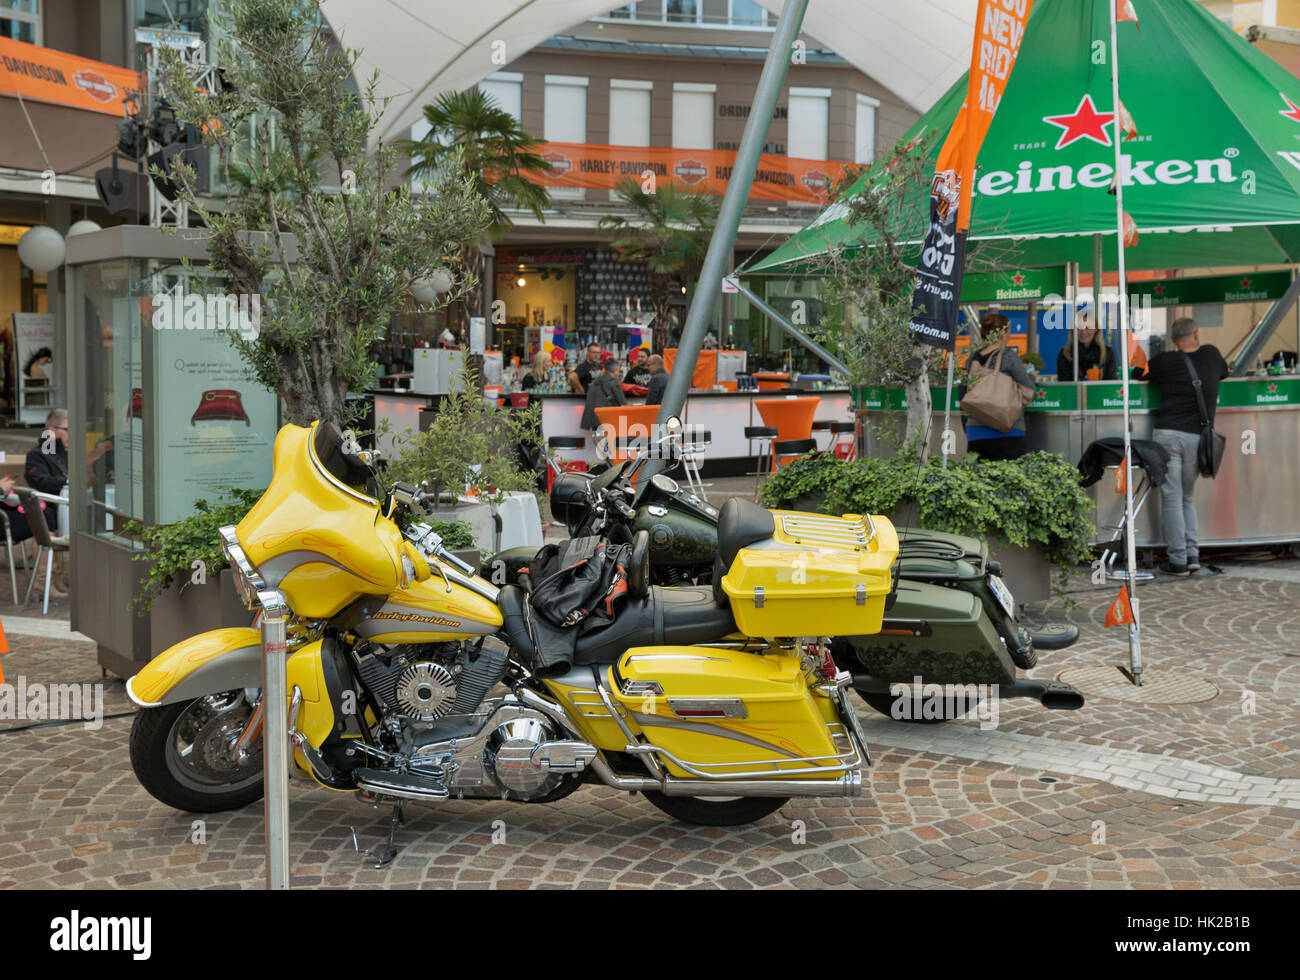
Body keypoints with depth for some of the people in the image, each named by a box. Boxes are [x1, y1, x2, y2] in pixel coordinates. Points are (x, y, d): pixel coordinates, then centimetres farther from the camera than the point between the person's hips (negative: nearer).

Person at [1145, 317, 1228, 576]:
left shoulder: (1164, 362, 1)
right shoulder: (1211, 354, 8)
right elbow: (1224, 372, 29)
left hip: (1167, 435, -2)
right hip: (1196, 437, 2)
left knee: (1171, 499, 1)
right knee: (1187, 498, 17)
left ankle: (1178, 560, 1)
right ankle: (1192, 554, 9)